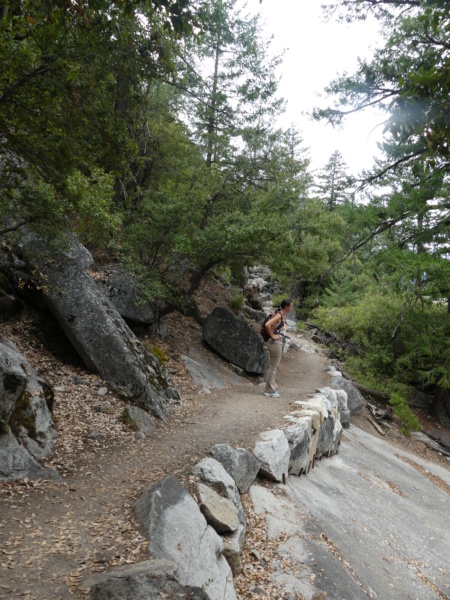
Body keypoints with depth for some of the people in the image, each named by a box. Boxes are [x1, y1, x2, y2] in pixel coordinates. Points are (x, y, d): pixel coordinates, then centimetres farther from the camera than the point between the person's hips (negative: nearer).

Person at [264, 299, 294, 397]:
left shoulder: (283, 315, 11)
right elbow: (267, 324, -32)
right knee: (272, 367, -1)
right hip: (275, 342, -10)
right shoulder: (278, 315, -18)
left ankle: (271, 388, 25)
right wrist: (272, 335, -21)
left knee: (274, 367, 16)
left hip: (279, 342, 10)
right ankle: (269, 390, 7)